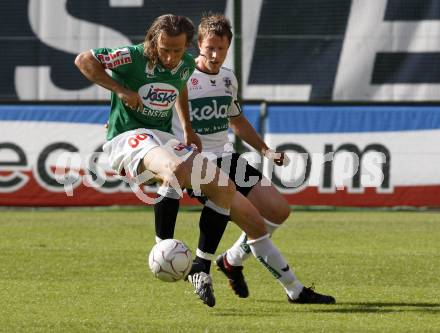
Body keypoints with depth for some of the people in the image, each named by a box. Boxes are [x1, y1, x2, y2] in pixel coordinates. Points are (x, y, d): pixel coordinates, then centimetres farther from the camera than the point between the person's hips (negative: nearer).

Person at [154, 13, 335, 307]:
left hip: (226, 158, 8)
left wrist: (265, 150, 20)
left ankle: (233, 260, 21)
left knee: (279, 210, 3)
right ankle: (295, 291, -13)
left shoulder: (228, 79, 11)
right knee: (253, 219, -20)